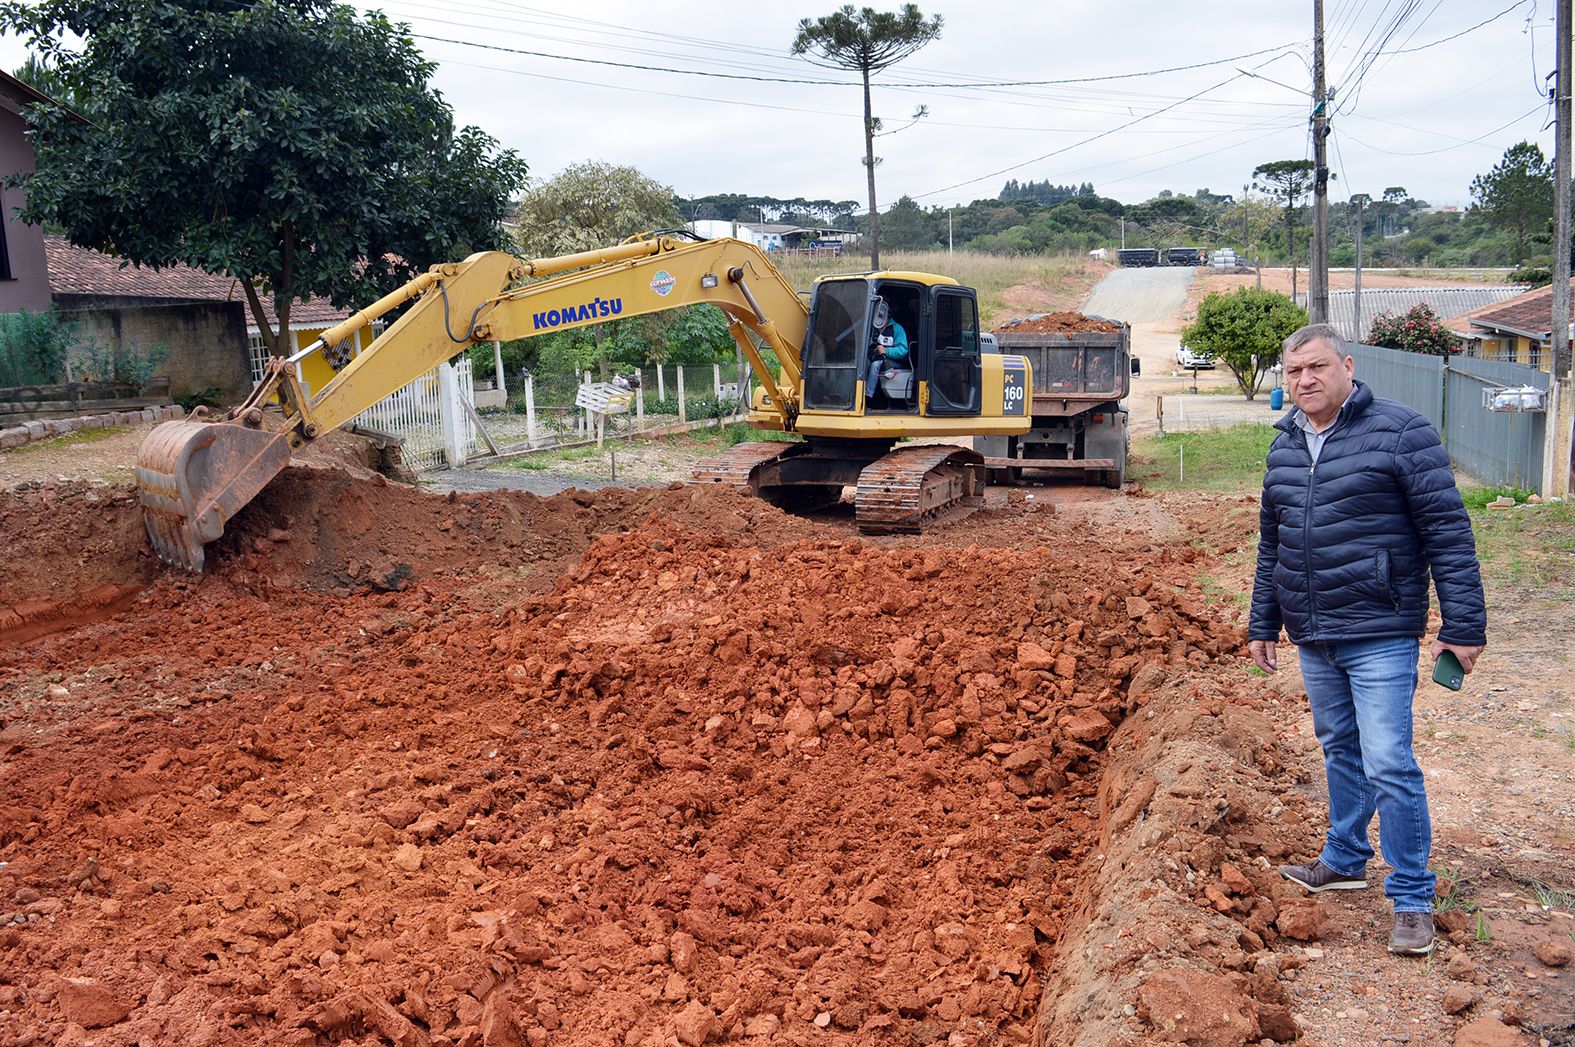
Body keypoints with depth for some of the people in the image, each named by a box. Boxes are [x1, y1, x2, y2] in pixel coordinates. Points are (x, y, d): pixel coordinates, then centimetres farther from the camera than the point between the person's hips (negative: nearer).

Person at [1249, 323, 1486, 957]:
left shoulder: (1400, 432, -10)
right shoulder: (1284, 446, 9)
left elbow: (1448, 531, -11)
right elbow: (1272, 543, 17)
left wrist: (1463, 625, -13)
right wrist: (1263, 624, 18)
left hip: (1380, 634, -6)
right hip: (1313, 637, 6)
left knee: (1388, 765, -7)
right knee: (1339, 750, 19)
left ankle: (1412, 899, 6)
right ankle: (1345, 860, 36)